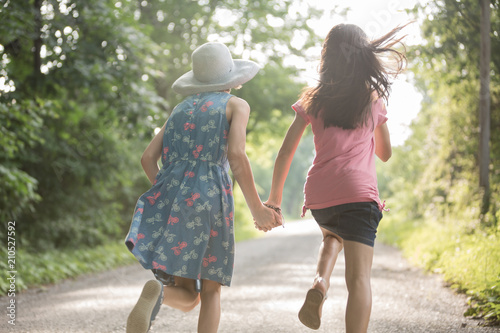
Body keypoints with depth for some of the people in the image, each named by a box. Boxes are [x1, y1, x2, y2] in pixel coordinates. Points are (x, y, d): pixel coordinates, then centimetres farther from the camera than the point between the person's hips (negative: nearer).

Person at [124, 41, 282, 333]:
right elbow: (236, 156, -8)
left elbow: (148, 158, 15)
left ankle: (158, 290, -26)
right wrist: (257, 209, -2)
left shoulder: (181, 108, 23)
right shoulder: (236, 105, 9)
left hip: (168, 198, 4)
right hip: (207, 198, -4)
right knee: (211, 289, 11)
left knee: (188, 297, 8)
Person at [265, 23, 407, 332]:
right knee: (359, 277, -7)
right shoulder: (374, 100, 9)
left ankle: (320, 282, 6)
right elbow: (385, 153, 20)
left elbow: (285, 153, 5)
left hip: (319, 196, 3)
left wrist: (275, 197, 14)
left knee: (333, 236, 34)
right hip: (358, 193, -2)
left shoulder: (313, 100, 9)